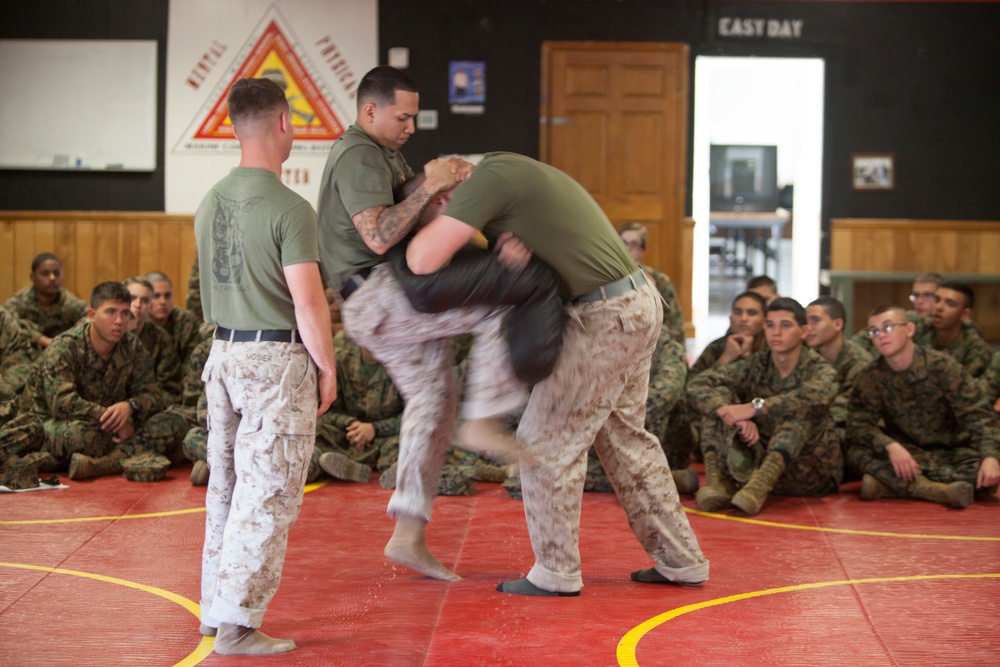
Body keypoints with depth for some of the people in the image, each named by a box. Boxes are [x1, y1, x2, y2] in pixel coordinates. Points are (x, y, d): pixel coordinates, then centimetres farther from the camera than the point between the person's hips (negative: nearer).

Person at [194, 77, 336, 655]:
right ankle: (238, 623, 0)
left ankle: (216, 607, 23)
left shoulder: (212, 202, 7)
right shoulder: (289, 209, -17)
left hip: (224, 353, 8)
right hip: (277, 358, -8)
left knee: (227, 486, 15)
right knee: (268, 496, -2)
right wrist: (327, 368, -7)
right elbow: (308, 301, -17)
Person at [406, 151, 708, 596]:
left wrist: (433, 221, 1)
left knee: (546, 439, 1)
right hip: (640, 303, 10)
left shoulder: (490, 177, -14)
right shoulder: (517, 171, 16)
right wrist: (516, 243, 3)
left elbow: (423, 260, -20)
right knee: (623, 435, 19)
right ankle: (679, 559, 25)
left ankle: (556, 571, 9)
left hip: (606, 317, -10)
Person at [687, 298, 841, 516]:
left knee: (800, 407, -29)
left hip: (810, 471, -3)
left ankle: (760, 485, -46)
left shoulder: (818, 368, -7)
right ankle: (719, 480, -30)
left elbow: (819, 395, -34)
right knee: (718, 397, -10)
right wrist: (736, 417, -31)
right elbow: (696, 386, -13)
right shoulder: (754, 365, 1)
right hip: (757, 464, 3)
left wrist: (756, 407, -39)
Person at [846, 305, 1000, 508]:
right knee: (858, 452, -28)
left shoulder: (941, 366, -12)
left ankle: (890, 483, -32)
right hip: (905, 452, 1)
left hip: (951, 451, -1)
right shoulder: (871, 377, -6)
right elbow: (858, 423, -15)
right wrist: (891, 446, -35)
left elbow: (977, 414, -16)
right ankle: (934, 490, -38)